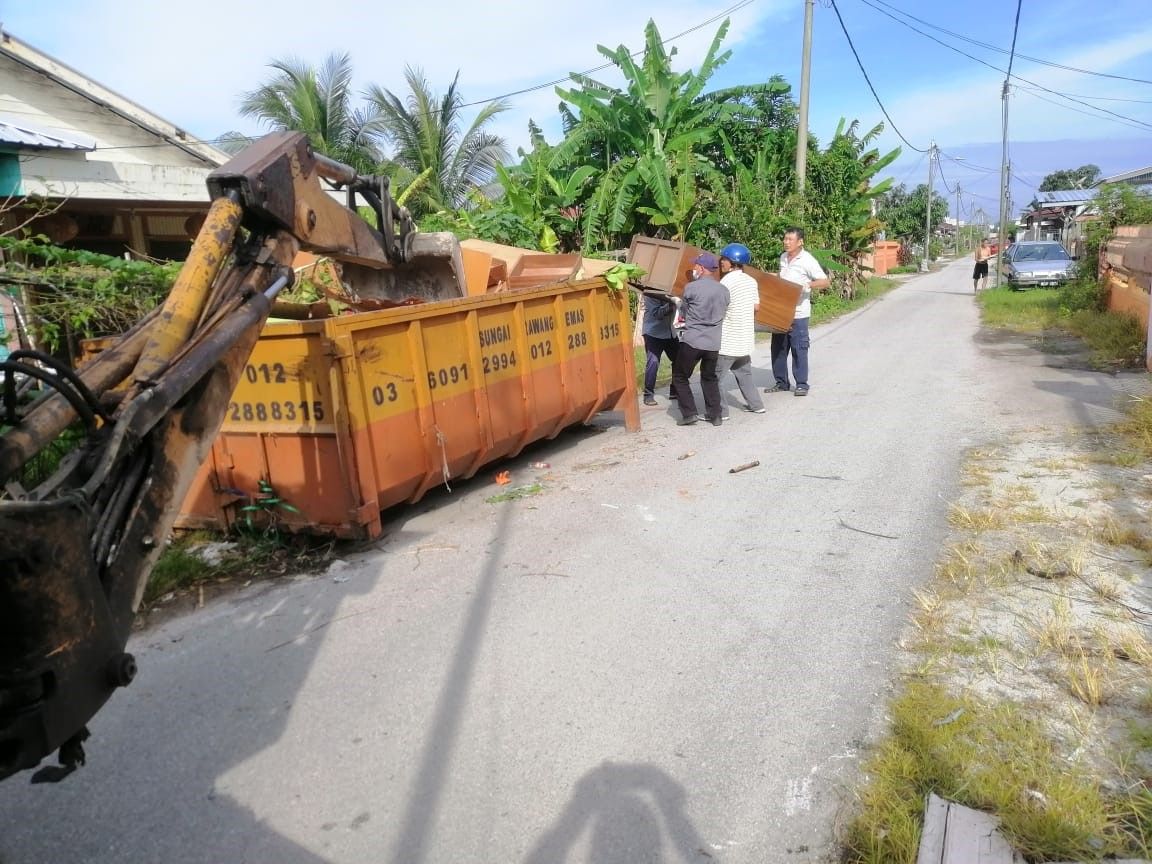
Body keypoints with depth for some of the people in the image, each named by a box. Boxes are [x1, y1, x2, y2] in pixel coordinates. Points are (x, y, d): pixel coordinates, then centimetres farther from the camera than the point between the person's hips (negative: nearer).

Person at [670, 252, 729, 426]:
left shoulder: (691, 287, -10)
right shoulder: (724, 290, 4)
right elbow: (723, 314, 13)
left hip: (692, 341, -5)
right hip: (714, 342, 5)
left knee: (680, 377, 9)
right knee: (710, 377, 21)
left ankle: (689, 413, 2)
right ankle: (715, 414, 19)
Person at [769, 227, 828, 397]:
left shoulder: (807, 260, -10)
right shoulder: (783, 258, 11)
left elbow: (825, 282, -13)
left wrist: (808, 284, -28)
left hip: (798, 312, -7)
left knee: (799, 348, -2)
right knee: (778, 348, 10)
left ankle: (801, 384, 7)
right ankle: (781, 383, 20)